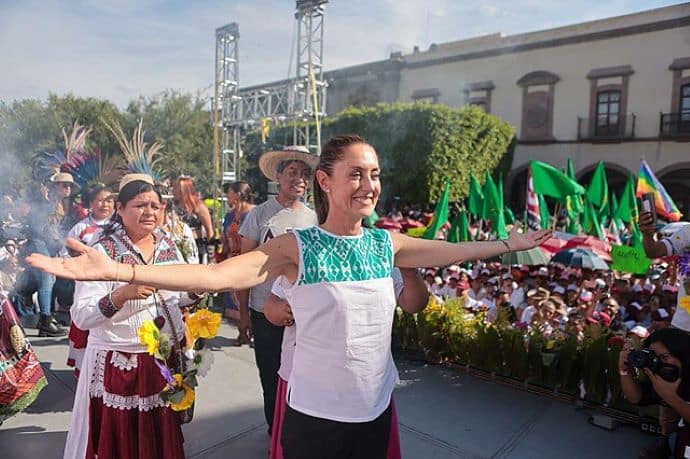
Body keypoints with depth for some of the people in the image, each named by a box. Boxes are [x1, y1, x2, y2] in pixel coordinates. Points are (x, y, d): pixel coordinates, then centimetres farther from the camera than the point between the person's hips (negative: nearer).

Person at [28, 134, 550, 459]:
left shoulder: (387, 244, -3)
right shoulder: (297, 248, -18)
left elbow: (452, 250, 7)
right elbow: (216, 275, -28)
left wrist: (512, 244, 9)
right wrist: (116, 270, -38)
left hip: (376, 407, 4)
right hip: (315, 413, -4)